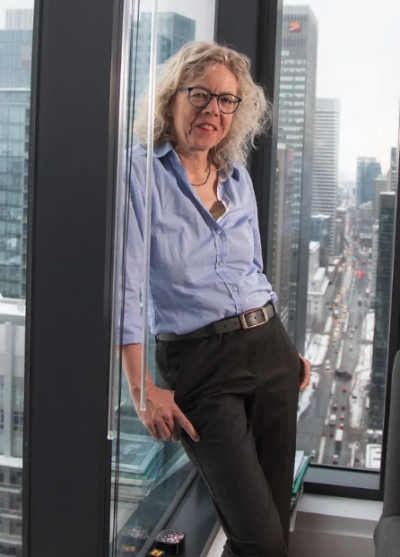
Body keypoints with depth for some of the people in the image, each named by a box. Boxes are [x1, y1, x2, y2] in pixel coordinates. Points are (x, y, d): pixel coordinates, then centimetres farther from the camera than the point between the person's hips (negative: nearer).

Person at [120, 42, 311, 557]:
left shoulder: (238, 178, 13)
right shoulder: (141, 170, -6)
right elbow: (125, 284, -11)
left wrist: (286, 353, 16)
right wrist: (141, 390, -15)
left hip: (269, 349, 6)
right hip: (196, 364, -6)